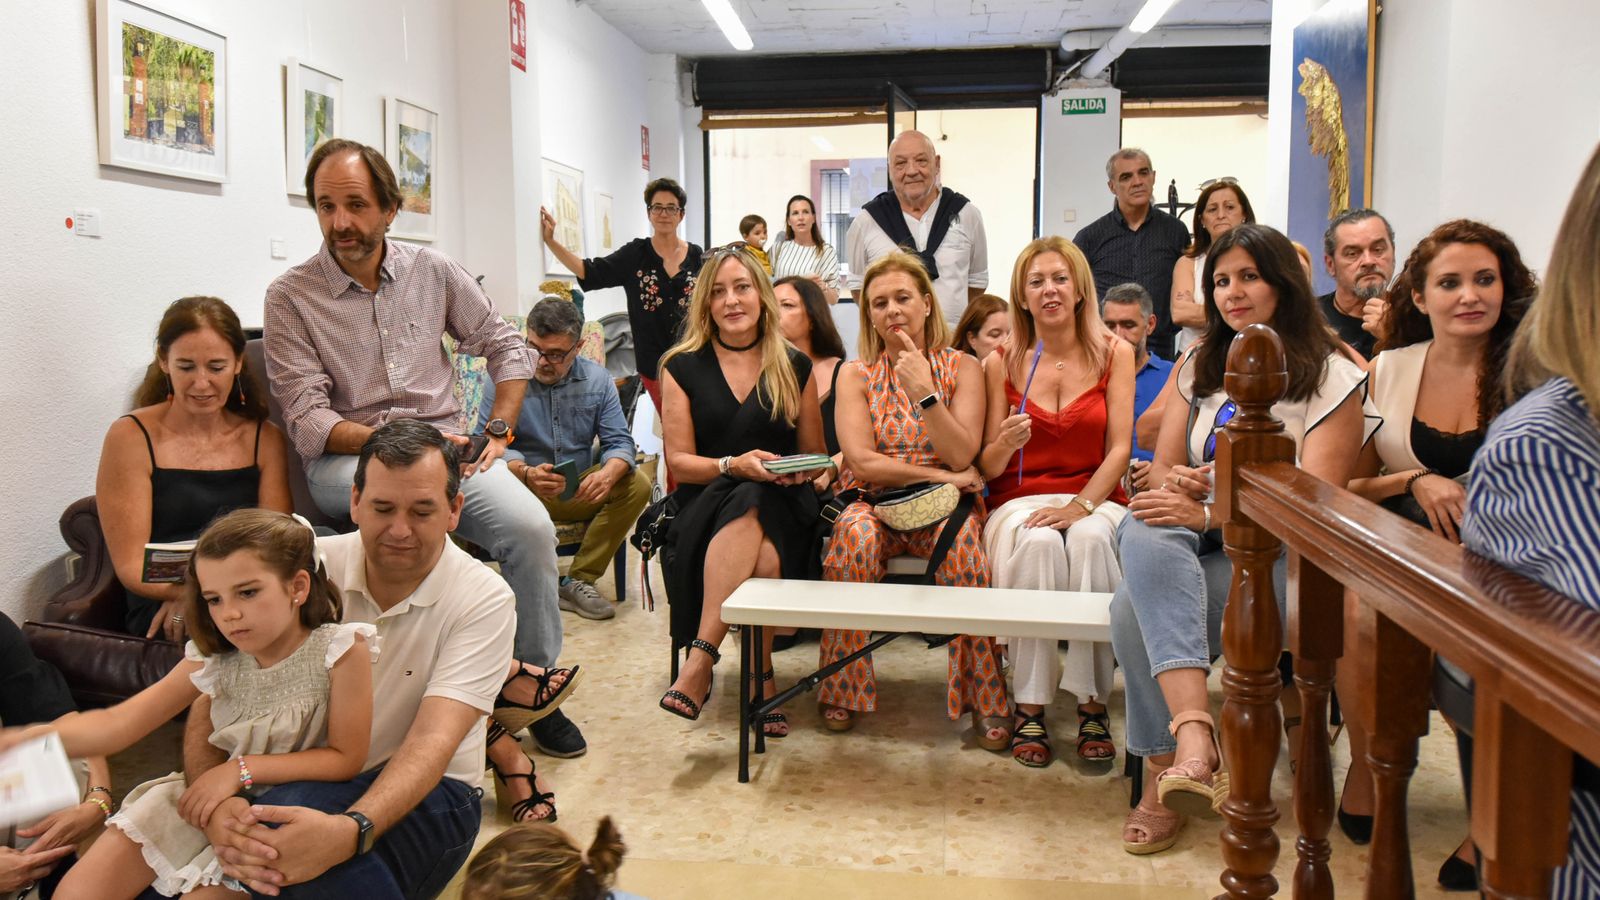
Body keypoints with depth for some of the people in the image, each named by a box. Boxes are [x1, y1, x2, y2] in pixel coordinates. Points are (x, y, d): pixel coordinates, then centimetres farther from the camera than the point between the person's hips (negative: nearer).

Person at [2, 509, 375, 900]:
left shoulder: (342, 649, -19)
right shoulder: (215, 657, -6)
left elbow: (347, 758, -16)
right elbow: (116, 723, -8)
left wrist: (242, 769, -21)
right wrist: (32, 738, -27)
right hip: (219, 800, 5)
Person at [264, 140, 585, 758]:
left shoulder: (433, 271, 7)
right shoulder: (290, 297, 0)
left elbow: (508, 348, 15)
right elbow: (307, 421, -7)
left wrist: (497, 433, 2)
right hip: (348, 456, -2)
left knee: (531, 525, -25)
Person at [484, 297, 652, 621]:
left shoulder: (597, 379, 4)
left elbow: (619, 441, -1)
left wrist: (608, 473, -26)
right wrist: (526, 473, -36)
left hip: (580, 494, 3)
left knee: (637, 485, -21)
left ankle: (579, 581, -14)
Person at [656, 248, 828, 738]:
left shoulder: (795, 368, 13)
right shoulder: (683, 367, 9)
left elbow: (815, 456, 18)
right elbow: (679, 460, 3)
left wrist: (796, 472, -7)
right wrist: (734, 465, -15)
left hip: (780, 504, 1)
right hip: (707, 504, -1)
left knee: (749, 518, -37)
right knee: (760, 555, -37)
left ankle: (701, 660, -36)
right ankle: (761, 676, -29)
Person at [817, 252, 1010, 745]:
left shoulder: (962, 368, 5)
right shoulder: (856, 374, 6)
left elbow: (962, 457, -7)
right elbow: (861, 460, -6)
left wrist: (926, 394, -18)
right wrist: (939, 475, -12)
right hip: (874, 503, 1)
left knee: (964, 539, -34)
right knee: (854, 534, -34)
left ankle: (987, 701, -21)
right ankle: (842, 690, -18)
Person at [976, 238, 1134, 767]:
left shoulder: (1114, 354, 6)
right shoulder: (1002, 365, 6)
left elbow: (1119, 449, -3)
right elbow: (988, 469, 4)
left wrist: (1080, 506, -19)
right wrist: (1005, 444, -19)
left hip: (1095, 497, 0)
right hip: (1019, 500, 0)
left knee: (1091, 539, -35)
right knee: (1037, 543, -34)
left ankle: (1092, 704, -25)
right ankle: (1029, 707, -26)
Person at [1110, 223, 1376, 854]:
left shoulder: (1332, 377, 2)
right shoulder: (1198, 366, 19)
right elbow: (1163, 468, 14)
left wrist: (1208, 514, -24)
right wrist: (1174, 484, -12)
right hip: (1190, 542, 4)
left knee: (1134, 606, -32)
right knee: (1147, 528, -35)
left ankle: (1165, 778, -17)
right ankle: (1195, 732, -46)